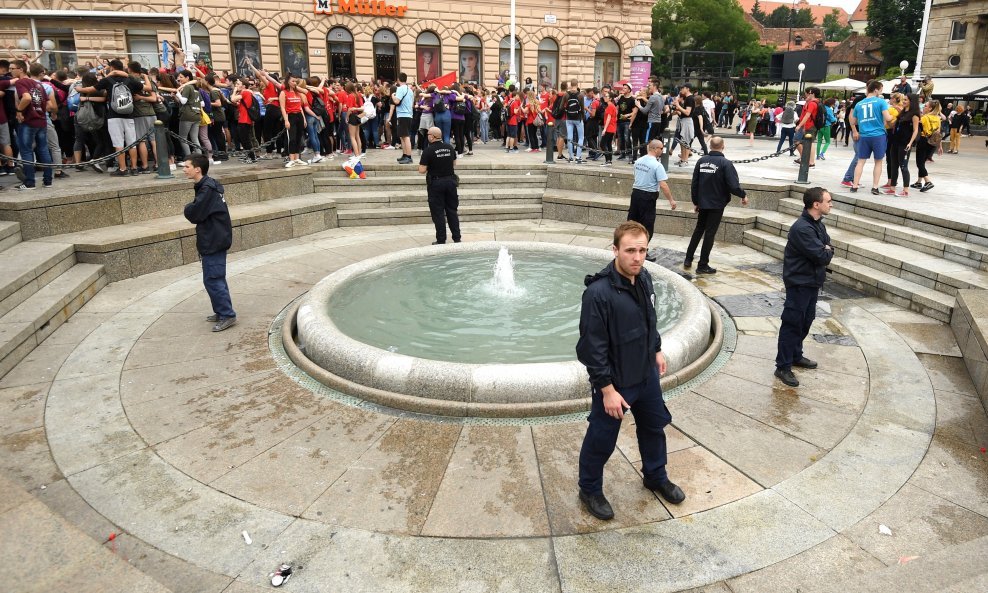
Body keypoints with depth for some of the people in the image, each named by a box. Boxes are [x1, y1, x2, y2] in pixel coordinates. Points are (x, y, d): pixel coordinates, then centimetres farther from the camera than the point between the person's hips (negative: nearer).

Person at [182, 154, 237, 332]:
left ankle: (227, 315, -1)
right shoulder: (208, 185, 12)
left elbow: (194, 215, -20)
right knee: (216, 278, 17)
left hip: (213, 242, -10)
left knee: (212, 280, -6)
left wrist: (188, 208, -1)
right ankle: (221, 312, 25)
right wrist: (191, 209, -1)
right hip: (215, 239, 10)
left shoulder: (207, 189, -19)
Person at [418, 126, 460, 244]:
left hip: (436, 183, -4)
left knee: (438, 212, 3)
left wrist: (429, 167, 4)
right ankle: (457, 238, 14)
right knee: (452, 210, 12)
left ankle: (441, 240, 5)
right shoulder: (449, 147, 2)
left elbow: (422, 170, -15)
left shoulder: (428, 150, -14)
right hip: (450, 180, 5)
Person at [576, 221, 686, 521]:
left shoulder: (644, 277, -5)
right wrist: (607, 390, -22)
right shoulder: (599, 292, -29)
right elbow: (593, 347, -25)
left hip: (646, 374, 8)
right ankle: (590, 490, 35)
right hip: (614, 381, -7)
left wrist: (657, 350, 19)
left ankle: (656, 477, 50)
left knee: (654, 426, 25)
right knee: (601, 440, 11)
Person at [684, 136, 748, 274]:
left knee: (698, 230, 19)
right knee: (710, 233, 3)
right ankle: (703, 265, 7)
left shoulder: (701, 161, -1)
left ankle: (688, 259, 20)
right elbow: (734, 185, -19)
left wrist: (695, 202, 13)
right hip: (717, 205, -4)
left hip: (702, 203, 4)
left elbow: (694, 184, 3)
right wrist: (743, 195, 0)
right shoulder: (725, 163, -15)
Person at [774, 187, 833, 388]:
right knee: (792, 324, -3)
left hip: (813, 281, 10)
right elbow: (822, 257, -25)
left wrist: (825, 251, -9)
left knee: (806, 321, 20)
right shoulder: (802, 228, -25)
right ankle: (783, 367, 5)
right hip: (799, 283, -10)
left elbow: (828, 247, 13)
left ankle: (796, 355, 36)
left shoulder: (818, 224, 7)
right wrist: (827, 252, -4)